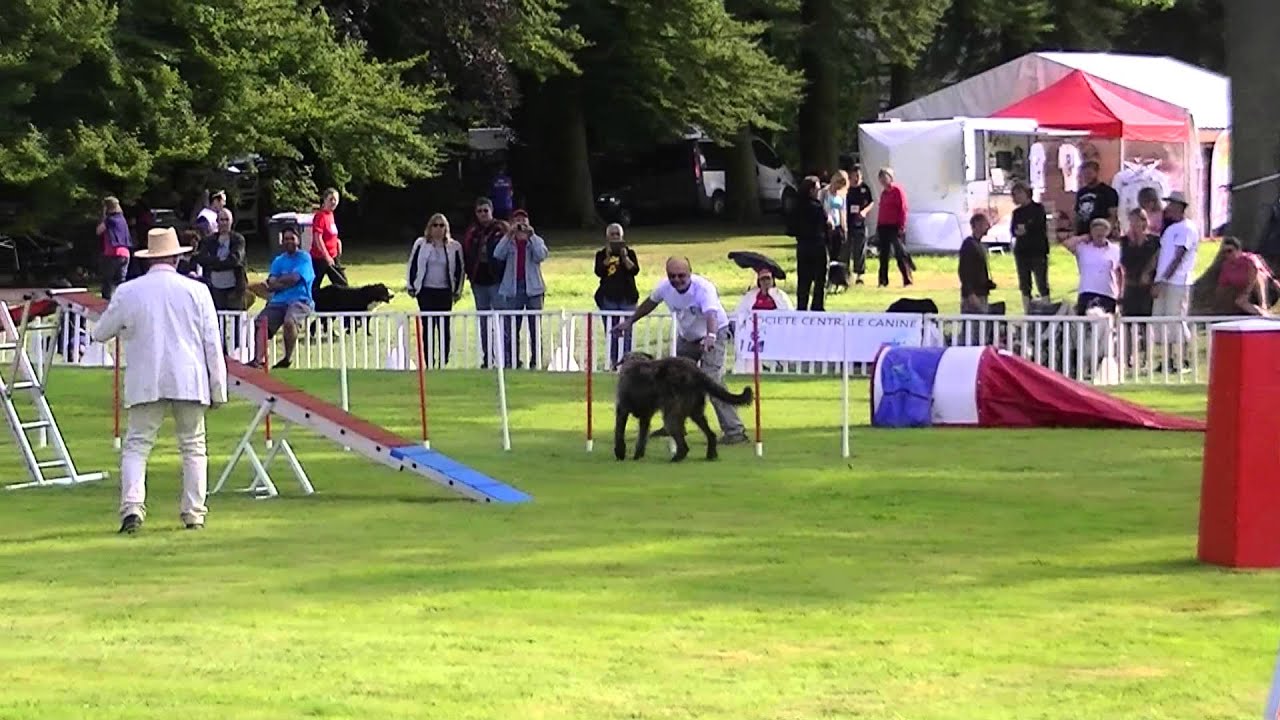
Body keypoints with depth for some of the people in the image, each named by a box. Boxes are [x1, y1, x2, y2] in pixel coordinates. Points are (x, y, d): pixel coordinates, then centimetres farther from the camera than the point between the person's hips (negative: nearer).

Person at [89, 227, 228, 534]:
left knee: (136, 445, 0)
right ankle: (193, 512, 7)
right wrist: (218, 387, 8)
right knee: (193, 446, 10)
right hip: (189, 381, 0)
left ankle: (132, 506, -18)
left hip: (145, 382, 0)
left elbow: (100, 333, 12)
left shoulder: (127, 292, 2)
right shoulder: (196, 290, 2)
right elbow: (212, 343, 2)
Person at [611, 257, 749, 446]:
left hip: (714, 334, -7)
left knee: (712, 380, -23)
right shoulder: (665, 287, -14)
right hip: (686, 337, 7)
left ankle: (734, 431, -22)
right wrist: (630, 321, 17)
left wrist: (710, 337, -69)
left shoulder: (703, 288, -33)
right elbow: (650, 303, 8)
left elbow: (711, 314, -51)